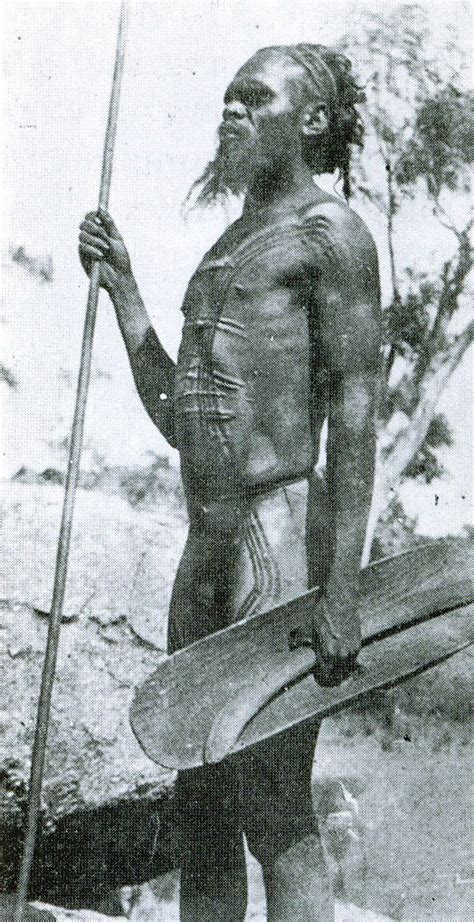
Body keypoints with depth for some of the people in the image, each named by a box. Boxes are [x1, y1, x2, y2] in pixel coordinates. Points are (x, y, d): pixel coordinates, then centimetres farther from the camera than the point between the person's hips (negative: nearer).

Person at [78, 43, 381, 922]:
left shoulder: (330, 231, -2)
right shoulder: (224, 251, 24)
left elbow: (354, 415, -11)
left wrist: (342, 591, -19)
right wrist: (121, 288, 20)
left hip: (283, 528, -9)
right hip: (204, 548, 9)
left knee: (276, 813, -11)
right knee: (201, 808, 9)